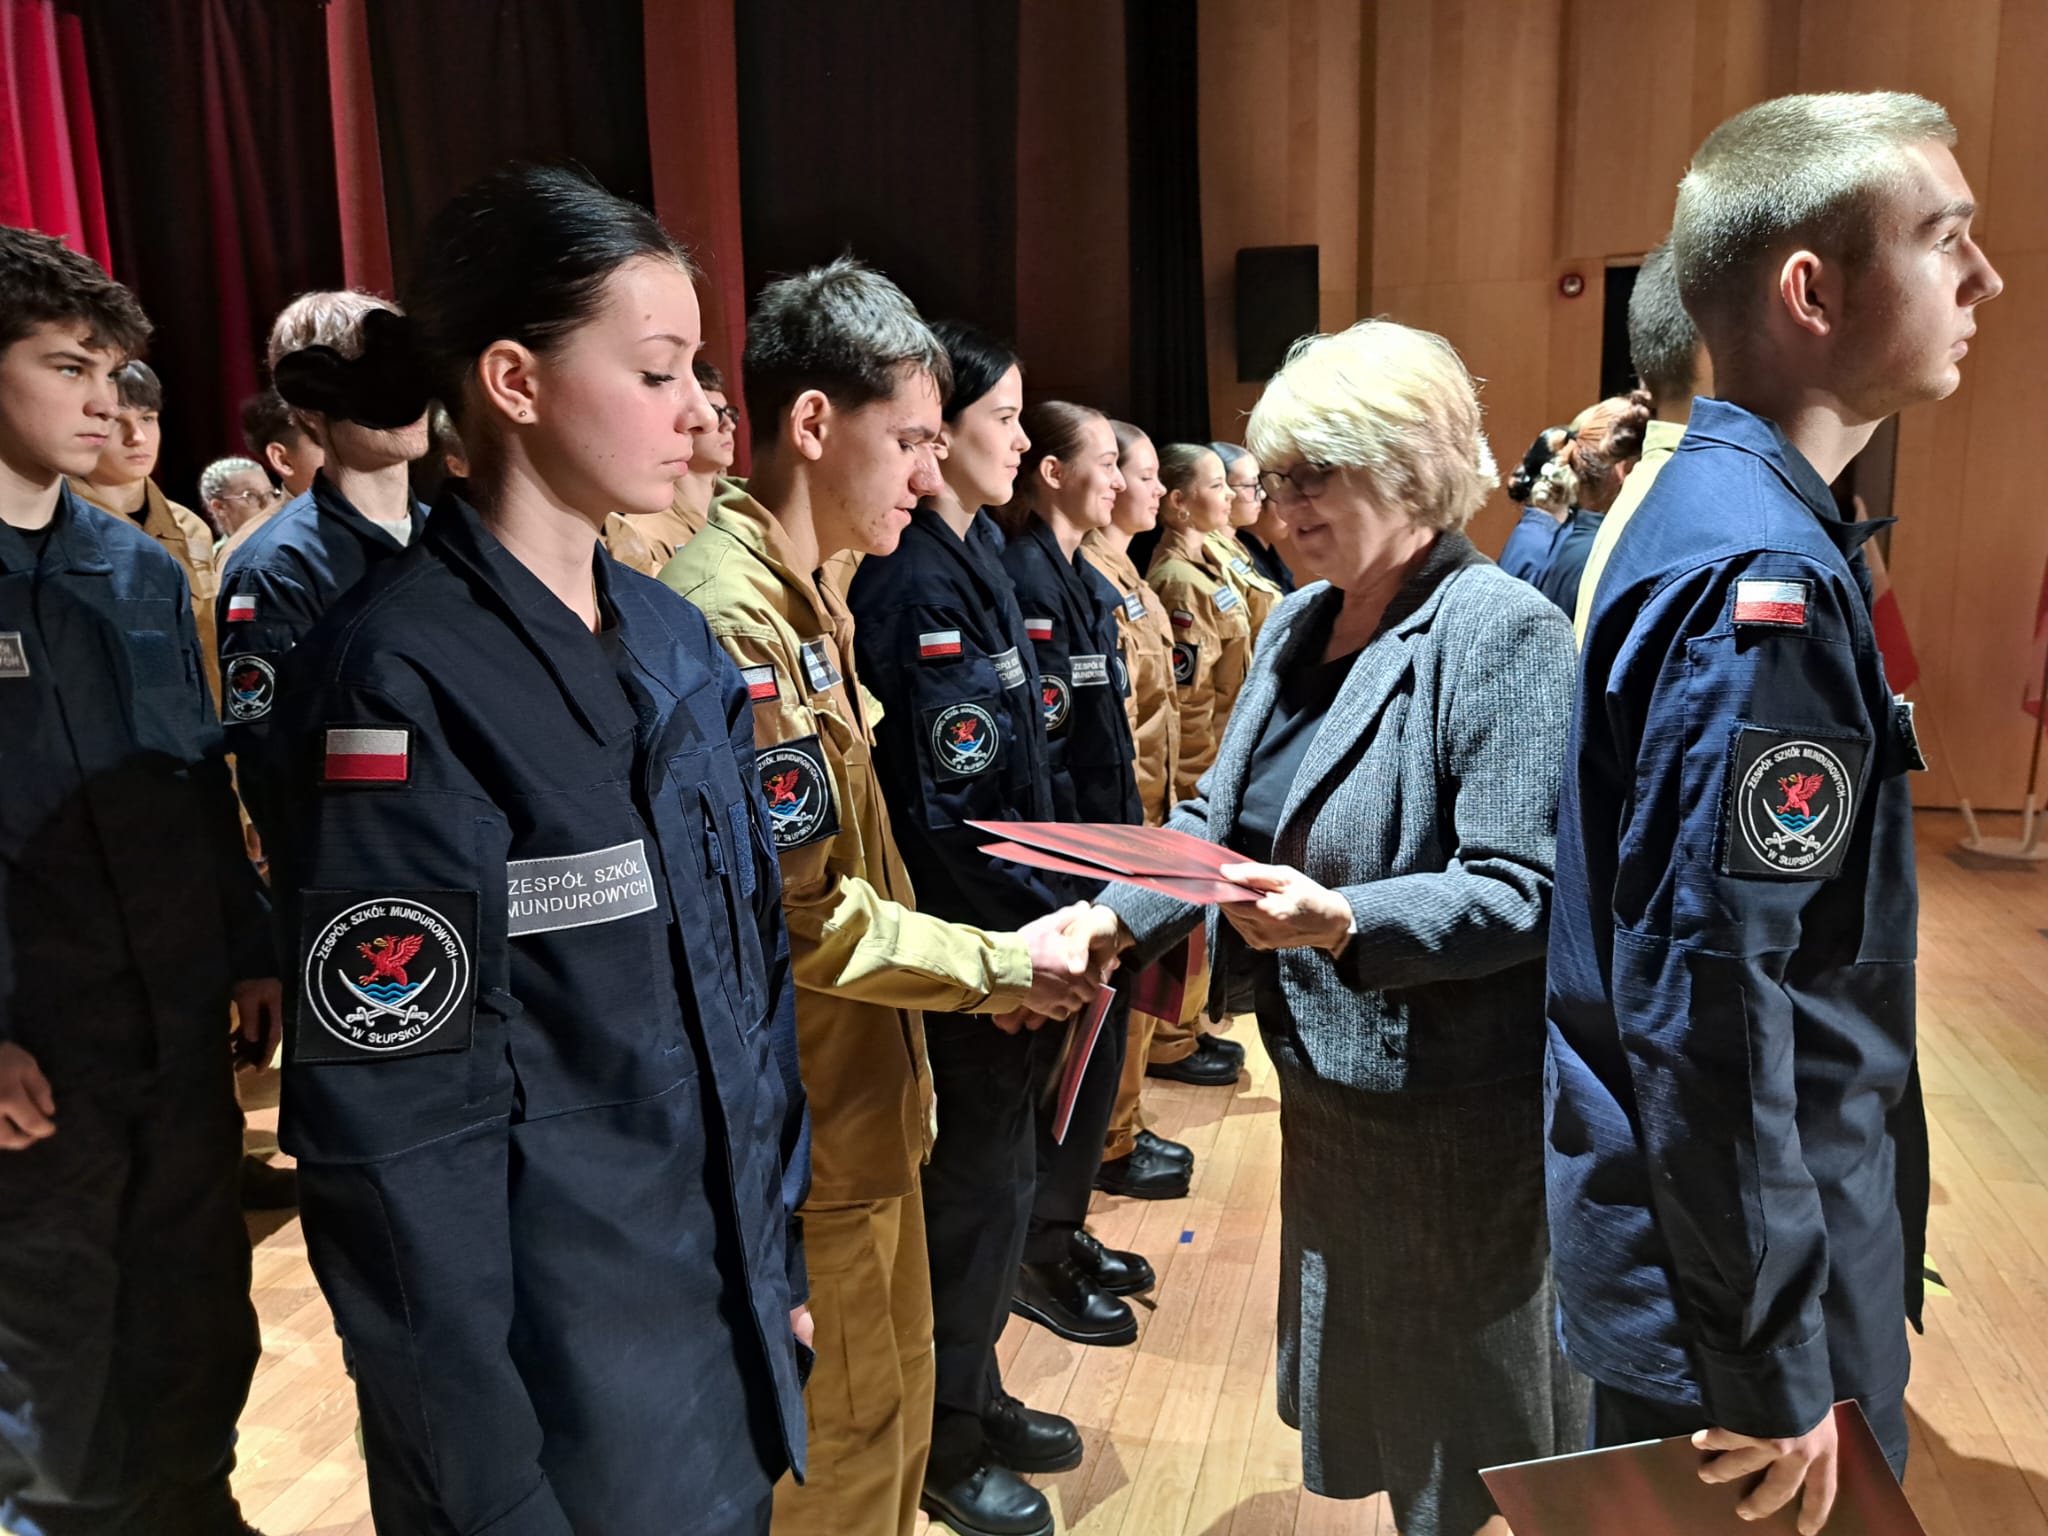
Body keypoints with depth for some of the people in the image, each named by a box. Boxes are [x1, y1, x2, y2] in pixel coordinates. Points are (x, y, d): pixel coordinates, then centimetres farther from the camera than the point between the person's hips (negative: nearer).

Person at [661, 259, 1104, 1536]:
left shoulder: (798, 601, 10)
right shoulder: (733, 618, -23)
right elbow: (795, 916, -24)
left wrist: (994, 957, 8)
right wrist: (995, 965, -15)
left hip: (854, 1102, 10)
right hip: (803, 1125, -9)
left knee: (887, 1408, 24)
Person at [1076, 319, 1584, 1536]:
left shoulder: (1504, 634, -18)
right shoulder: (1300, 626, 7)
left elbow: (1522, 891, -23)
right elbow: (1216, 819, 7)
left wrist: (1341, 921, -36)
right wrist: (1109, 920, -7)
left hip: (1459, 1114, -7)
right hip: (1328, 1087, 8)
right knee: (1365, 1396, 24)